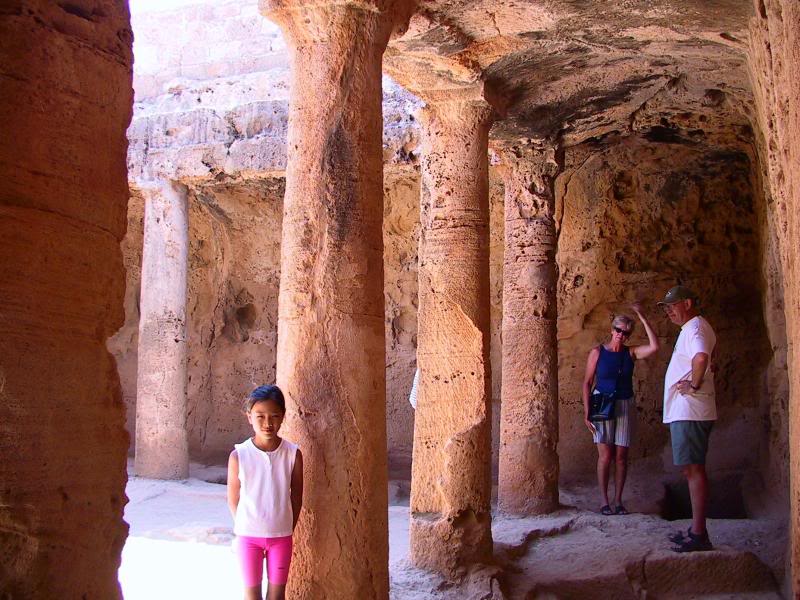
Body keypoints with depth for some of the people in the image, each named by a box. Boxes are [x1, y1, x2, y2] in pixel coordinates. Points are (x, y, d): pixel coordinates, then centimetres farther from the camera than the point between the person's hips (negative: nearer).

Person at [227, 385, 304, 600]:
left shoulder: (293, 454, -10)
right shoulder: (239, 456, -13)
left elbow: (296, 497, 0)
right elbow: (233, 499, -2)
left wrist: (288, 529, 4)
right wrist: (245, 527, 3)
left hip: (281, 535, 1)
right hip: (249, 535, -1)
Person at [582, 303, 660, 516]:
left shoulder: (631, 353, 2)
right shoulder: (598, 352, -3)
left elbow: (654, 347, -16)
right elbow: (587, 382, -1)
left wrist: (641, 316, -15)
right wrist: (586, 411, -8)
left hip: (625, 406, 2)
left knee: (621, 456, 3)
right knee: (605, 455, -5)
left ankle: (618, 500, 12)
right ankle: (604, 501, 3)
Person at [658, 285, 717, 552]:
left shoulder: (695, 328, -13)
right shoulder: (692, 328, 21)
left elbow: (701, 357, -34)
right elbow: (704, 359, 32)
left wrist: (695, 385, -22)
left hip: (689, 412, -11)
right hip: (684, 412, 11)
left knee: (693, 469, -10)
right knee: (692, 470, 13)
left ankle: (699, 535, -10)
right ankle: (696, 529, 18)